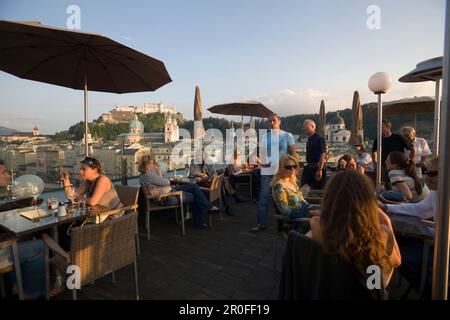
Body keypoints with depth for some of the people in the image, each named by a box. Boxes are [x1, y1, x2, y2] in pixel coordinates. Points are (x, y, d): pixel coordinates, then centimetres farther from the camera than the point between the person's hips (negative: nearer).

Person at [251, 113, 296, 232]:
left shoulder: (287, 136, 2)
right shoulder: (264, 136, 10)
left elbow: (293, 152, 0)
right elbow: (261, 152, 12)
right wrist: (261, 161, -7)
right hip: (267, 171, 2)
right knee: (263, 197, 1)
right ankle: (261, 223, 8)